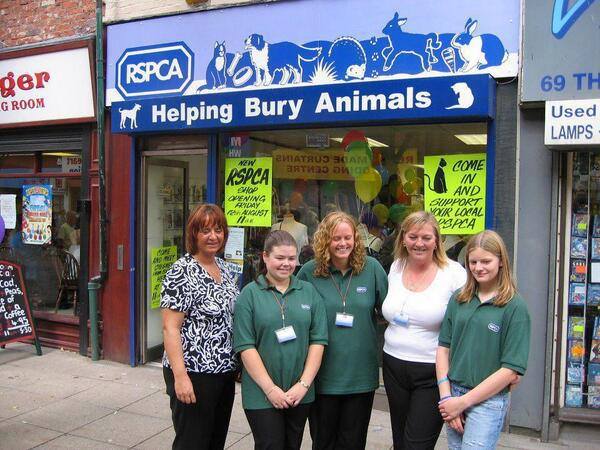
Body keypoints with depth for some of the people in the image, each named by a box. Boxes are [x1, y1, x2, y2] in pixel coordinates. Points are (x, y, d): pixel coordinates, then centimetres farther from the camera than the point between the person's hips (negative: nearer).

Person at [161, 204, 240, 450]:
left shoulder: (225, 269, 8)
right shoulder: (181, 272, -14)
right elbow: (170, 328, -17)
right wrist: (180, 376, -22)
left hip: (225, 372, 7)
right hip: (193, 374, -7)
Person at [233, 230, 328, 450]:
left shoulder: (309, 292, 5)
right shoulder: (250, 293, -3)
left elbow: (318, 340, 1)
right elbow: (245, 346, -9)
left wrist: (304, 384, -7)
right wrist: (270, 388, -13)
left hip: (300, 394, 3)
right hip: (261, 395, -3)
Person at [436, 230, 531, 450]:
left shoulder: (515, 306, -9)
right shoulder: (458, 299, 3)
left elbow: (512, 371, -12)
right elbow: (443, 347, 5)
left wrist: (463, 401, -11)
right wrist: (446, 397, -4)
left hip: (489, 401, -4)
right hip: (453, 394, 4)